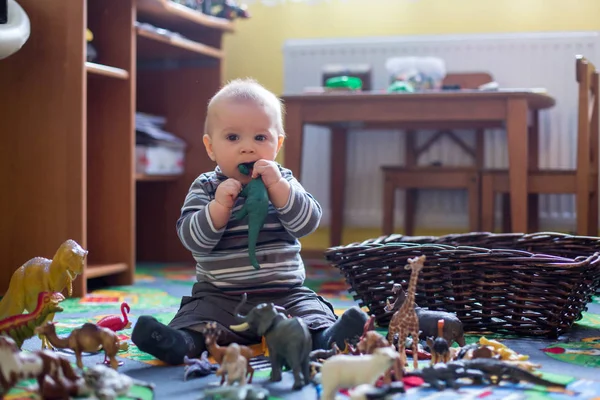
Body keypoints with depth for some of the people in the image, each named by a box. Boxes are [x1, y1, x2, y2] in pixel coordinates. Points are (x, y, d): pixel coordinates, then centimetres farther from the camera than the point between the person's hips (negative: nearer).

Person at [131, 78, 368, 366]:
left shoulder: (284, 182, 7)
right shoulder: (205, 188, 3)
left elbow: (308, 222, -9)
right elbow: (192, 239, -8)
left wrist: (277, 187, -20)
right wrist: (219, 206, -23)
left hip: (284, 294, 1)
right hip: (219, 297, -1)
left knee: (312, 310, -24)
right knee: (196, 314, -27)